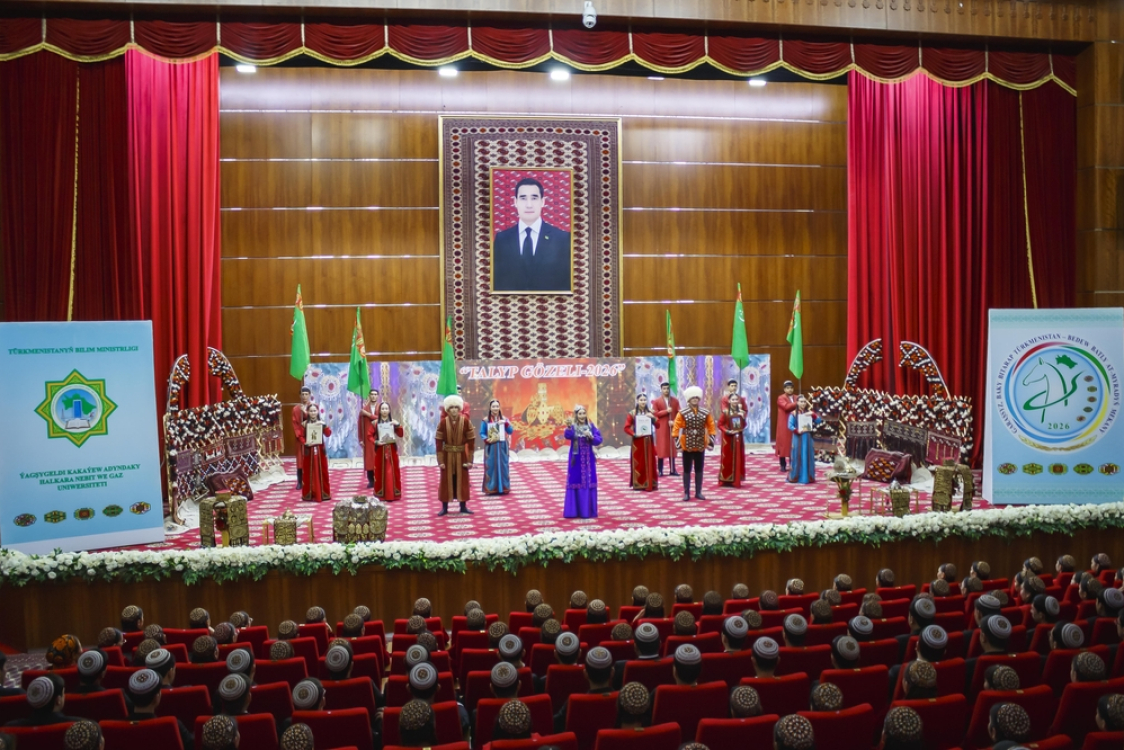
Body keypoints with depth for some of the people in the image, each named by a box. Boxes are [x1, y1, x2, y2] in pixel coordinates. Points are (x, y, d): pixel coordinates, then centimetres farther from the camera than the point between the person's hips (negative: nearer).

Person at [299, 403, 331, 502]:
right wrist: (304, 442, -19)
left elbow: (328, 434, -9)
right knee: (310, 472, 4)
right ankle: (309, 494, 9)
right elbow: (300, 436, -2)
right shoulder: (305, 424, 0)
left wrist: (325, 425, -23)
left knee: (321, 471, 6)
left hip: (320, 450, 1)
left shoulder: (321, 423, 3)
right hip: (309, 450, -1)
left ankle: (323, 493, 12)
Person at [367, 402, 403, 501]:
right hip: (380, 450, -1)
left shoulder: (393, 422, 5)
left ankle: (394, 493, 9)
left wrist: (398, 425, -16)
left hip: (391, 450, 1)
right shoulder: (375, 423, -1)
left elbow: (401, 434, -1)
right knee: (380, 471, 1)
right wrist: (375, 442, -18)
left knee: (392, 471, 3)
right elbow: (369, 436, -2)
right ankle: (381, 494, 7)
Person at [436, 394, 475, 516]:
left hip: (461, 455, 0)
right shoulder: (443, 422, -8)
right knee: (446, 480, 6)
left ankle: (463, 507, 19)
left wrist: (470, 460, -7)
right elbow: (439, 442, -7)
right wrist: (440, 461, -11)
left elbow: (471, 441, -5)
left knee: (462, 480, 8)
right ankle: (444, 508, 15)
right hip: (447, 455, 0)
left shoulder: (466, 422, -8)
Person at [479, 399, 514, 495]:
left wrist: (506, 423, -14)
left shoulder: (504, 419, 6)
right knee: (491, 467, -3)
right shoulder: (485, 420, -2)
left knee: (502, 466, 2)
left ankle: (503, 488, 8)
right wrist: (487, 439, -17)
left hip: (502, 446, 2)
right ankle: (491, 488, 1)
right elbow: (482, 433, 1)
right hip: (490, 447, -2)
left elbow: (511, 431, 2)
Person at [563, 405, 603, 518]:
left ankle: (588, 510, 13)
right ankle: (574, 511, 7)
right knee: (575, 482, 0)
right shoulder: (573, 426, -5)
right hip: (576, 459, -2)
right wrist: (568, 427, -46)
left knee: (588, 483, 5)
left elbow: (599, 440, -2)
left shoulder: (591, 426, 3)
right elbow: (568, 436, -27)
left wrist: (591, 437, -21)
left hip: (588, 459, 2)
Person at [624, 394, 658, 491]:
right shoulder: (632, 413, -3)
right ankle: (638, 484, 5)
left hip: (648, 441, 3)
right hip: (637, 441, -3)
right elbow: (626, 427, -6)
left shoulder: (651, 412, 8)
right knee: (638, 462, -1)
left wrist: (653, 418, -12)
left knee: (649, 462, 3)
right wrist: (634, 434, -20)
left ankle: (649, 484, 9)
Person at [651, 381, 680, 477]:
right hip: (661, 428, -2)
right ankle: (660, 471, 2)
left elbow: (679, 413, 3)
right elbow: (655, 414, -8)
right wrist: (666, 411, -16)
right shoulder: (656, 401, 0)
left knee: (672, 448, 6)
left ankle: (672, 470, 11)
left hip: (672, 427, 3)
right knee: (661, 449, -2)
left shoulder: (675, 400, 7)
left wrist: (674, 421, -13)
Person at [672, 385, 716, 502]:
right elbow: (676, 429, -6)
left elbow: (711, 428, 6)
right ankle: (686, 493, 10)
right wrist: (678, 444, -12)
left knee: (699, 470, 9)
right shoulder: (682, 413, -6)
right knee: (687, 470, 4)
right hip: (687, 446, -2)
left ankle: (698, 492, 17)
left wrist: (710, 443, -2)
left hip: (700, 446, 2)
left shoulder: (705, 413, 1)